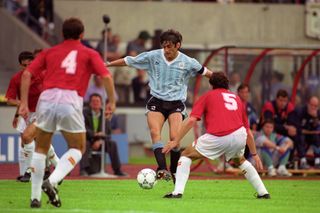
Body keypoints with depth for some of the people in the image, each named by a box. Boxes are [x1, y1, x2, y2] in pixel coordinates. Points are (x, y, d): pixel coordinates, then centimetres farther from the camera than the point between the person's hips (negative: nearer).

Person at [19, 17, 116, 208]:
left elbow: (27, 74, 12)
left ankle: (36, 197, 13)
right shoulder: (89, 54, 16)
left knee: (41, 149, 20)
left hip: (47, 99, 2)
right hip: (71, 101, -2)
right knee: (78, 149, 16)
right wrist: (112, 102, 10)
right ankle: (52, 181, -8)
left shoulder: (49, 52, 22)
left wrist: (24, 103, 12)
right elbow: (106, 76, 2)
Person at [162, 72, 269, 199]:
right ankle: (263, 192, 30)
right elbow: (248, 133, 30)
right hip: (239, 135, 4)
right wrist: (254, 154, 38)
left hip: (216, 138, -4)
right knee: (240, 160, 36)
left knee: (186, 156, 16)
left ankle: (177, 192, 0)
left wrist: (176, 141, 5)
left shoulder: (207, 96, 19)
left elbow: (191, 120, 4)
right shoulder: (237, 98, 29)